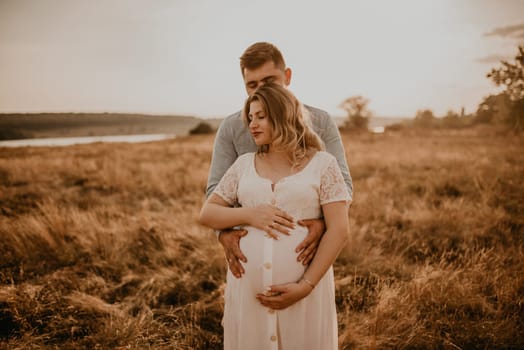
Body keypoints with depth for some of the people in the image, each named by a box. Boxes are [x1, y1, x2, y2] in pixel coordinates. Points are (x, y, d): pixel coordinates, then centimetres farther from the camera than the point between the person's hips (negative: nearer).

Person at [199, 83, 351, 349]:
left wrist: (305, 286, -14)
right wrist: (248, 214, -10)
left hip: (305, 287, -2)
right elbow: (206, 214, 9)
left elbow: (338, 230, -7)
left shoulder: (322, 163, -1)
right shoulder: (244, 164, 8)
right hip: (248, 287, 3)